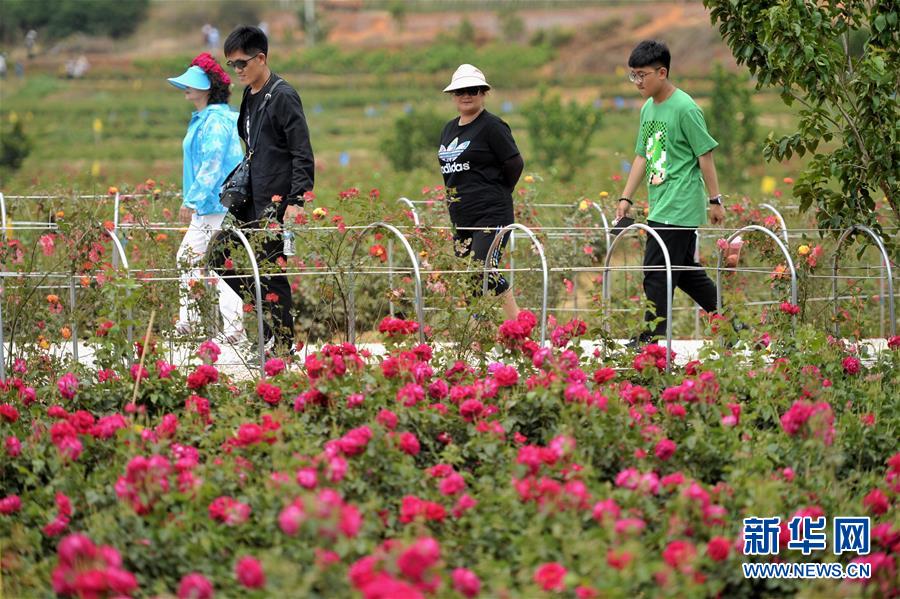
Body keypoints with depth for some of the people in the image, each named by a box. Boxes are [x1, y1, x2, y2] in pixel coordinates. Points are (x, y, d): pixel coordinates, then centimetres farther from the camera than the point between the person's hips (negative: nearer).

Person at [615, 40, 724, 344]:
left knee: (657, 273, -8)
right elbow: (642, 157, 19)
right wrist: (626, 198, 14)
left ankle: (649, 340, -3)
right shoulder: (648, 109, 13)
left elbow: (705, 154, -10)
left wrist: (715, 200, -7)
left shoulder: (685, 108, -12)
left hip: (680, 208, -9)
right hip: (660, 206, 9)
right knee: (685, 271, 14)